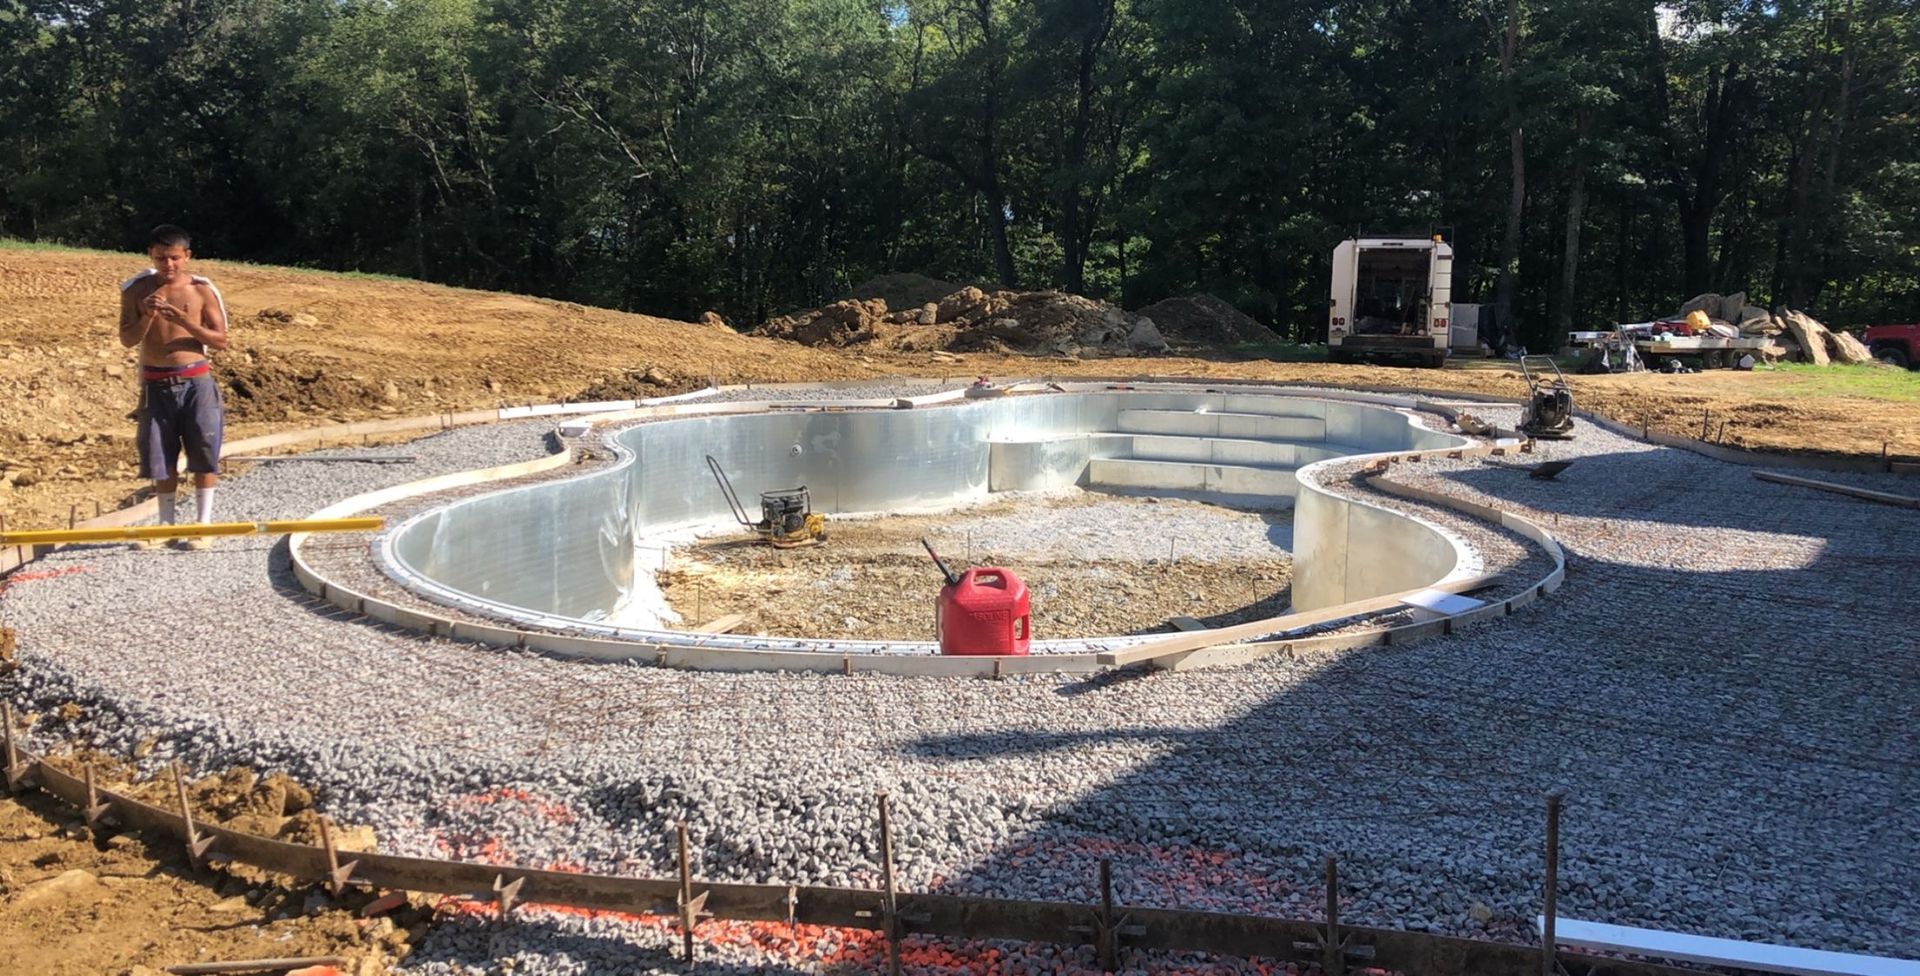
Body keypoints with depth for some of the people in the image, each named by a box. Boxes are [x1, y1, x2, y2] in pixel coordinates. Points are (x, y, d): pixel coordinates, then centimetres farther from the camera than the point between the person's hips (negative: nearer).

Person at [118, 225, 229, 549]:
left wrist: (185, 321, -19)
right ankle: (168, 523, 21)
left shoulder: (202, 290, -2)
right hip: (156, 384, 2)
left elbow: (220, 341, -5)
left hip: (196, 381, -2)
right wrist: (147, 315, -20)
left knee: (203, 454, 1)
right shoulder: (136, 289, 1)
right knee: (160, 458, 8)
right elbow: (127, 340, -3)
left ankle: (204, 524, 10)